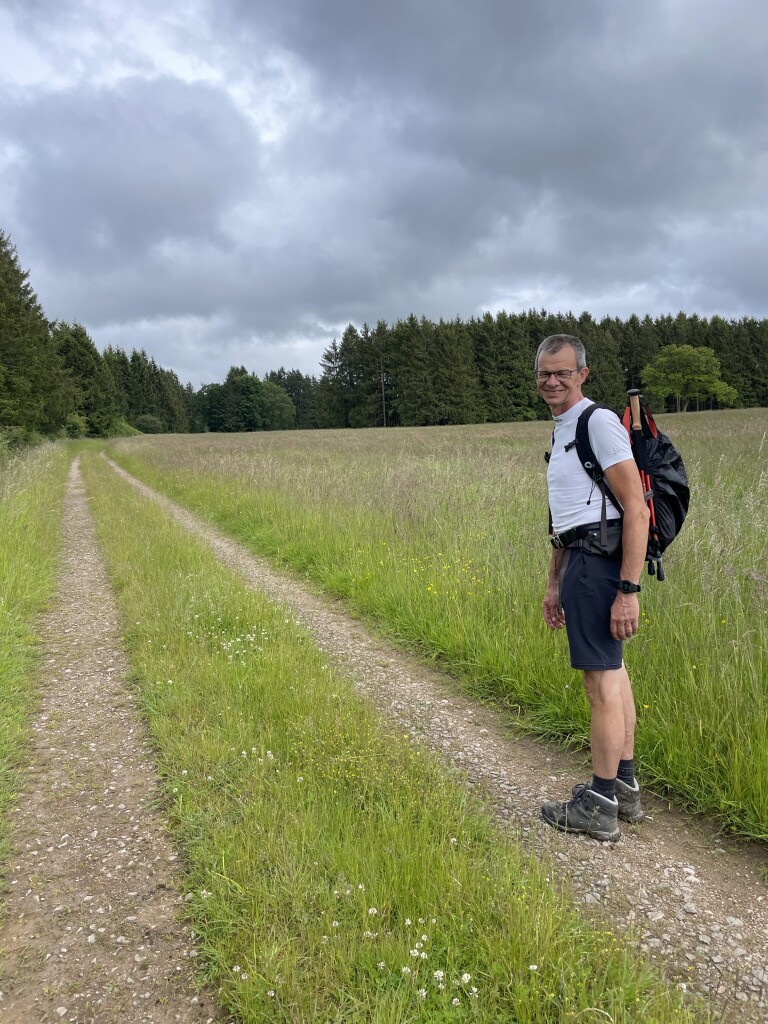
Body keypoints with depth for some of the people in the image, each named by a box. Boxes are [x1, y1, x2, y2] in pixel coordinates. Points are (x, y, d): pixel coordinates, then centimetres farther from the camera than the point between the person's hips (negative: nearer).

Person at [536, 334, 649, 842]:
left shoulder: (599, 423, -12)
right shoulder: (563, 431, 19)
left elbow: (637, 509, -19)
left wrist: (628, 590, -23)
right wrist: (555, 584, 25)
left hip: (598, 561, -10)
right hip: (581, 559, 10)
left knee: (602, 681, -4)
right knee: (613, 673, 15)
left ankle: (599, 808, 6)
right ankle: (624, 789, 27)